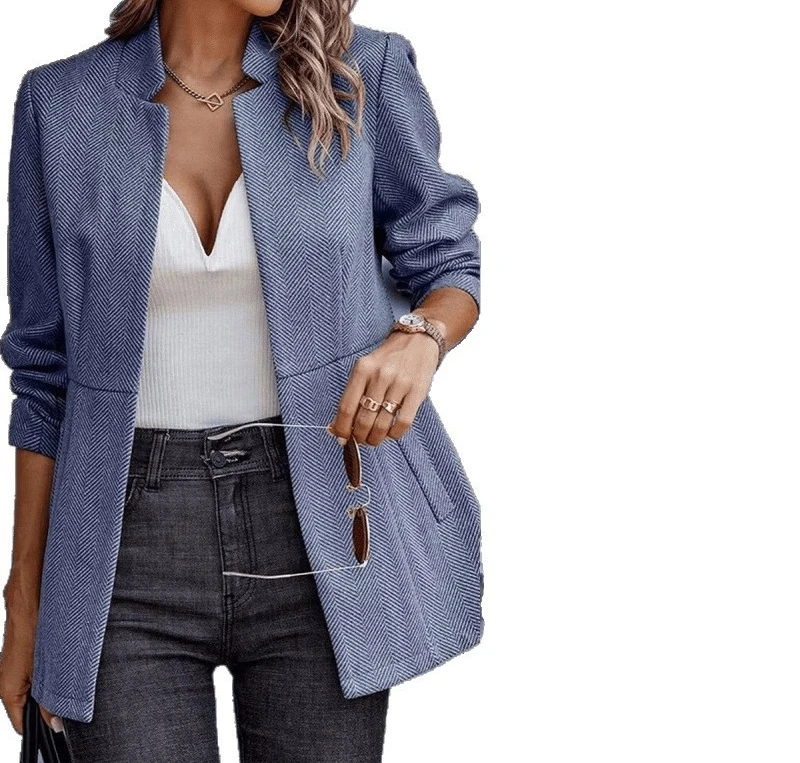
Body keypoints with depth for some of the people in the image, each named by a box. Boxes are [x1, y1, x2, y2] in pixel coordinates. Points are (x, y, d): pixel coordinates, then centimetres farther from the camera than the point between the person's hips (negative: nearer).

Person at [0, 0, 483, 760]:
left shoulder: (362, 72, 0)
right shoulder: (61, 104, 3)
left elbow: (446, 261, 10)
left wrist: (419, 337, -15)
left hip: (316, 530, 0)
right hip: (136, 536, 0)